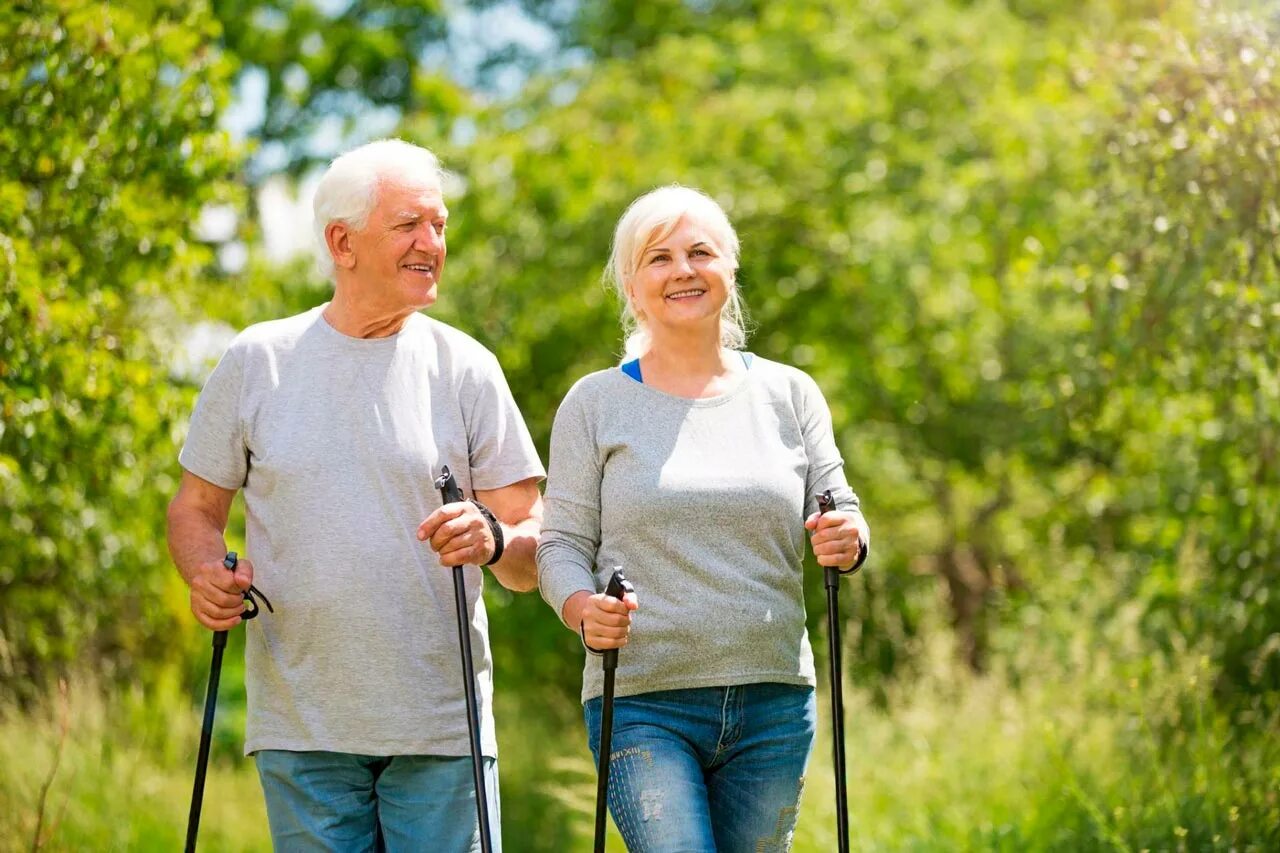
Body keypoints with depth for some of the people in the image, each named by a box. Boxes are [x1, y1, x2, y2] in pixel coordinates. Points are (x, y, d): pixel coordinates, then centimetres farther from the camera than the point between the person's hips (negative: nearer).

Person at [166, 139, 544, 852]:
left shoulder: (465, 368, 4)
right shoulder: (257, 361, 6)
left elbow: (534, 558, 4)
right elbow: (195, 509, 13)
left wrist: (495, 539, -19)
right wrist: (208, 572, -8)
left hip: (443, 730, 0)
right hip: (301, 731, 0)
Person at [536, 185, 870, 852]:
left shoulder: (789, 394, 10)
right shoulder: (595, 404, 4)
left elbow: (838, 512, 10)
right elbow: (562, 543, 2)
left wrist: (848, 540, -14)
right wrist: (584, 610, -19)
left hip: (774, 703, 3)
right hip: (642, 704, -3)